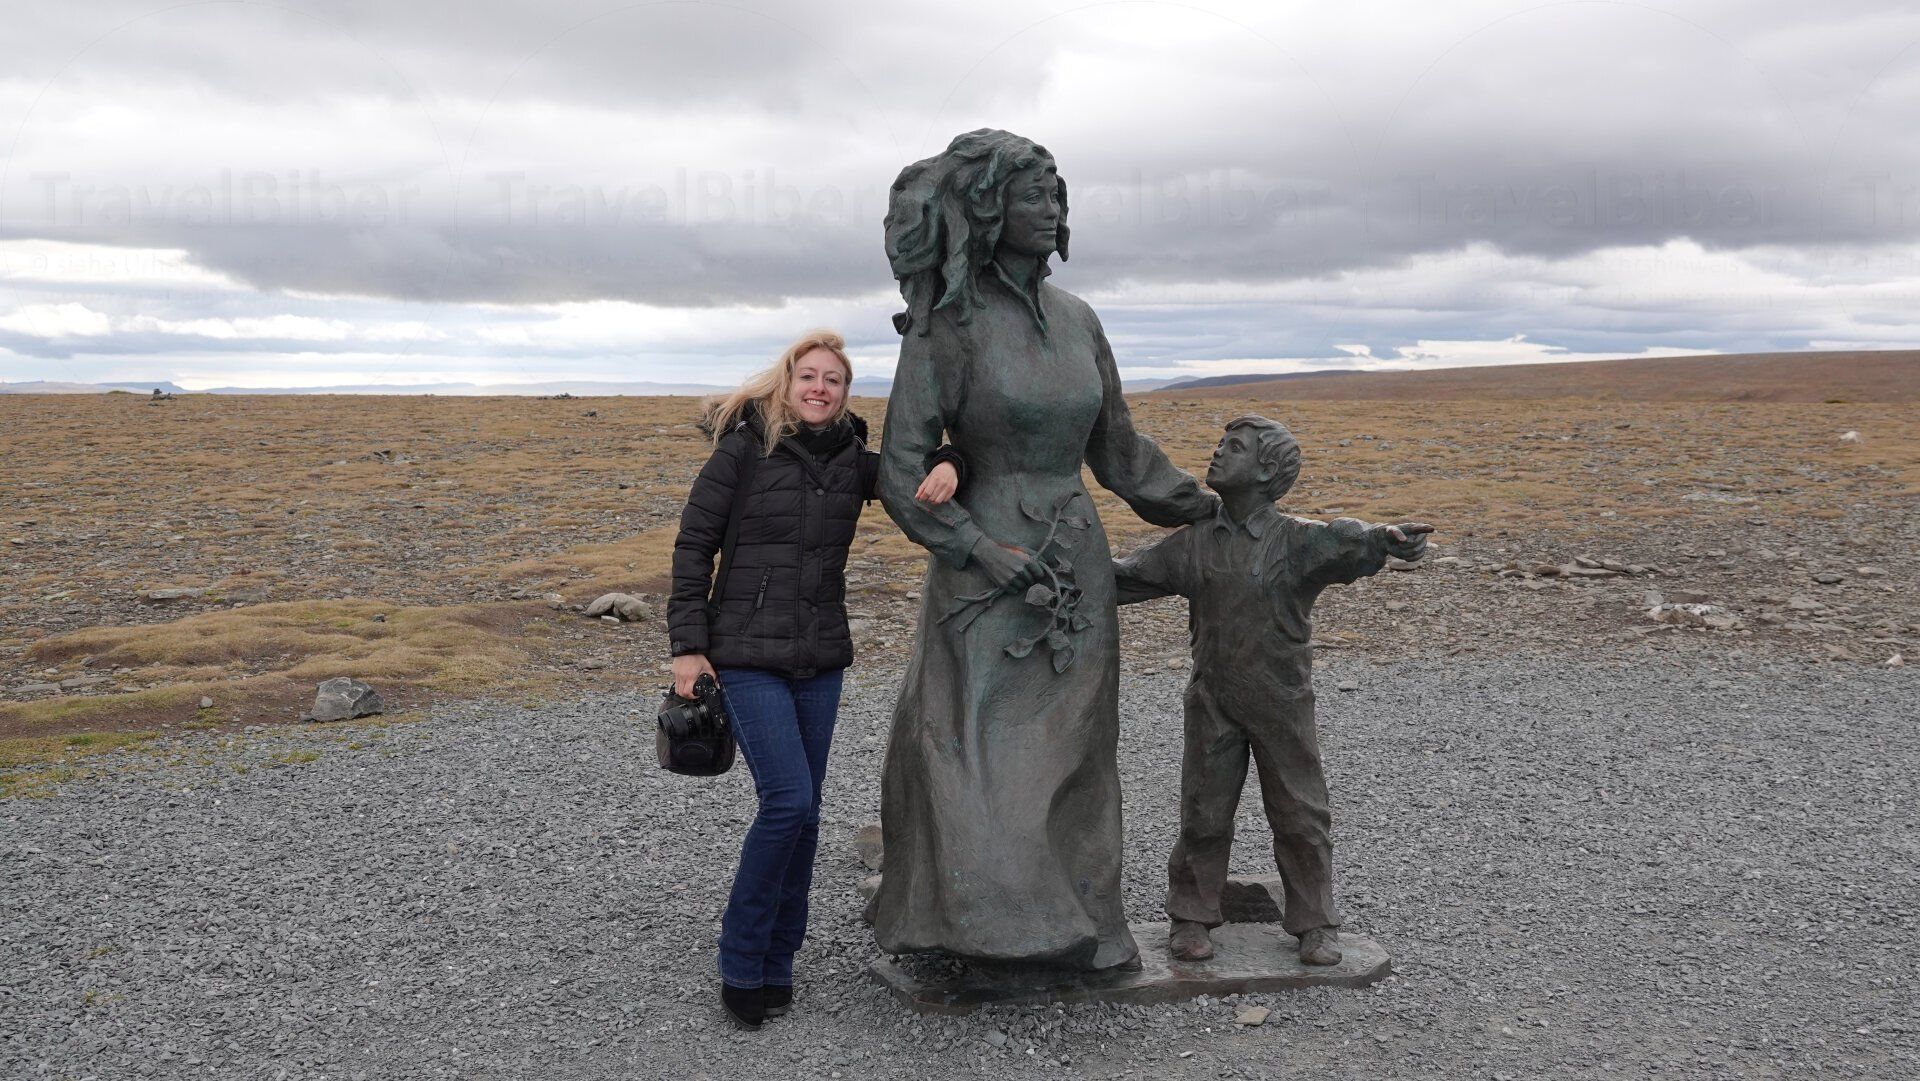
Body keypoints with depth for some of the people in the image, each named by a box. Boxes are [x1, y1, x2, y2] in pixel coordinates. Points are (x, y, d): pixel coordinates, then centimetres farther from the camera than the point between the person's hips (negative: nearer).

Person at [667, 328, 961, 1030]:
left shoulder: (854, 461, 4)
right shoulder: (744, 446, -7)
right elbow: (693, 544, -5)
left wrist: (946, 465, -17)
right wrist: (687, 644, -9)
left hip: (821, 659, 5)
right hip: (748, 655, -4)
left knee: (802, 814, 8)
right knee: (788, 801, -13)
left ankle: (776, 964, 23)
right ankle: (740, 966, 5)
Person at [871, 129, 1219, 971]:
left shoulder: (1076, 319, 7)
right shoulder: (943, 326, -10)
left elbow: (1114, 445, 17)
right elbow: (903, 475, -11)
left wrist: (1208, 509, 20)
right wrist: (984, 553, -20)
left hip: (1074, 567, 5)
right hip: (985, 571, -5)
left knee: (1065, 755, 10)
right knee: (971, 752, -7)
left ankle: (1070, 927, 24)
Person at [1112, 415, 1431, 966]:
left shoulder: (1297, 539, -12)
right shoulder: (1193, 542, 1)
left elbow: (1344, 543, -32)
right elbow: (1130, 576, 8)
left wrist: (1386, 539, -53)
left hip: (1282, 706, -2)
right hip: (1212, 703, 3)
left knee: (1300, 816, 7)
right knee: (1203, 816, 10)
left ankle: (1314, 923, 23)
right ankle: (1190, 918, 25)